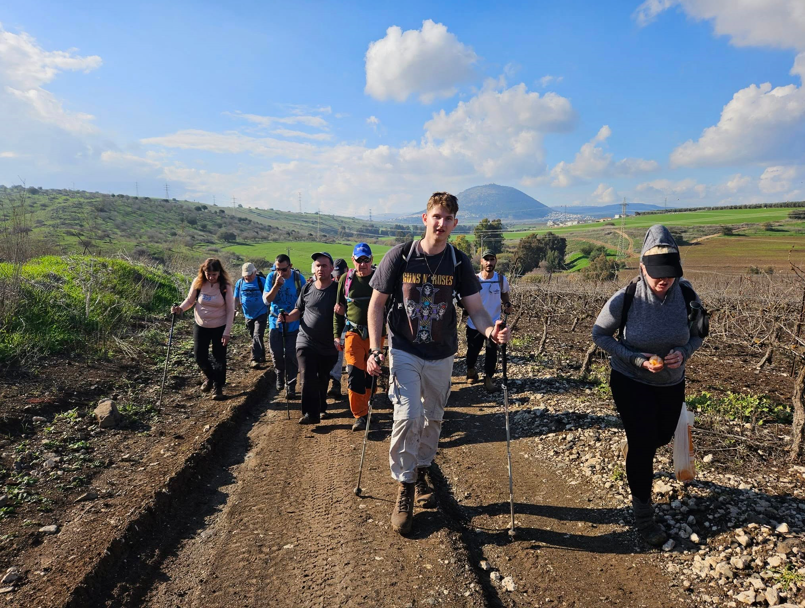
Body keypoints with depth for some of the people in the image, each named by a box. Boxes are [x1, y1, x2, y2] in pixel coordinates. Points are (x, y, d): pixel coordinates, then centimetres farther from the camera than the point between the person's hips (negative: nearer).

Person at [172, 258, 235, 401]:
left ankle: (218, 386, 26)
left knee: (219, 357, 6)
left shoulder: (225, 286, -17)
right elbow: (190, 300, 1)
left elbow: (230, 310, -12)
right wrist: (180, 308, -21)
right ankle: (210, 377, 38)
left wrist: (227, 332, -14)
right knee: (199, 356, 7)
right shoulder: (198, 282, -12)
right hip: (200, 326, 2)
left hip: (220, 327, -2)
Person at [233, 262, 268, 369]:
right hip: (248, 316, 5)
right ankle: (262, 357, 30)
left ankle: (254, 359, -14)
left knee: (257, 336, -14)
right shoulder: (239, 283, 0)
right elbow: (236, 299, 6)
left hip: (261, 314, -5)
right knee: (254, 337, 15)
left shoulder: (262, 281, -12)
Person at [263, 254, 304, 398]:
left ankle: (290, 386, 13)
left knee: (291, 356, 0)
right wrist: (277, 285, -26)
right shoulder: (271, 277, -7)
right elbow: (266, 300, -11)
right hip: (275, 322, 2)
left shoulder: (298, 278, -11)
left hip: (293, 324, -2)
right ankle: (280, 376, 37)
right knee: (276, 354, 7)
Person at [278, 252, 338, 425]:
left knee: (323, 379, 16)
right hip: (306, 342, 0)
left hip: (329, 346, 0)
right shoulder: (307, 288, 0)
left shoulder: (338, 289, -7)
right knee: (308, 378, -11)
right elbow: (299, 310, 11)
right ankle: (311, 413, -5)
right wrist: (287, 317, -8)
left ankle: (321, 408, 37)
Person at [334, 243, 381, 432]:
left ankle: (366, 405, 30)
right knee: (354, 374, -7)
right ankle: (360, 415, 2)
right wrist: (337, 335, 7)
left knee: (371, 374, 9)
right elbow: (339, 309, 10)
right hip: (353, 333, 0)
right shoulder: (346, 279, 3)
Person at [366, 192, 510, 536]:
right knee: (408, 415, -15)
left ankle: (420, 473, 38)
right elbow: (377, 303, -5)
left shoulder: (459, 263, -5)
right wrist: (375, 349, -11)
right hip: (404, 352, -3)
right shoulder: (400, 256, -11)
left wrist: (490, 331, -29)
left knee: (433, 417, 15)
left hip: (441, 355, 3)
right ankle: (404, 489, 3)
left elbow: (475, 308, -7)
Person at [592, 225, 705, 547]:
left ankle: (637, 455, 59)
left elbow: (697, 334, -1)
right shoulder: (626, 298, -25)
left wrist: (684, 352, -24)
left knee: (663, 436, 22)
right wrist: (639, 359, -25)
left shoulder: (687, 295, -17)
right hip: (631, 381, -4)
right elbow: (599, 334, -14)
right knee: (643, 444, -5)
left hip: (671, 382, 4)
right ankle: (643, 514, 16)